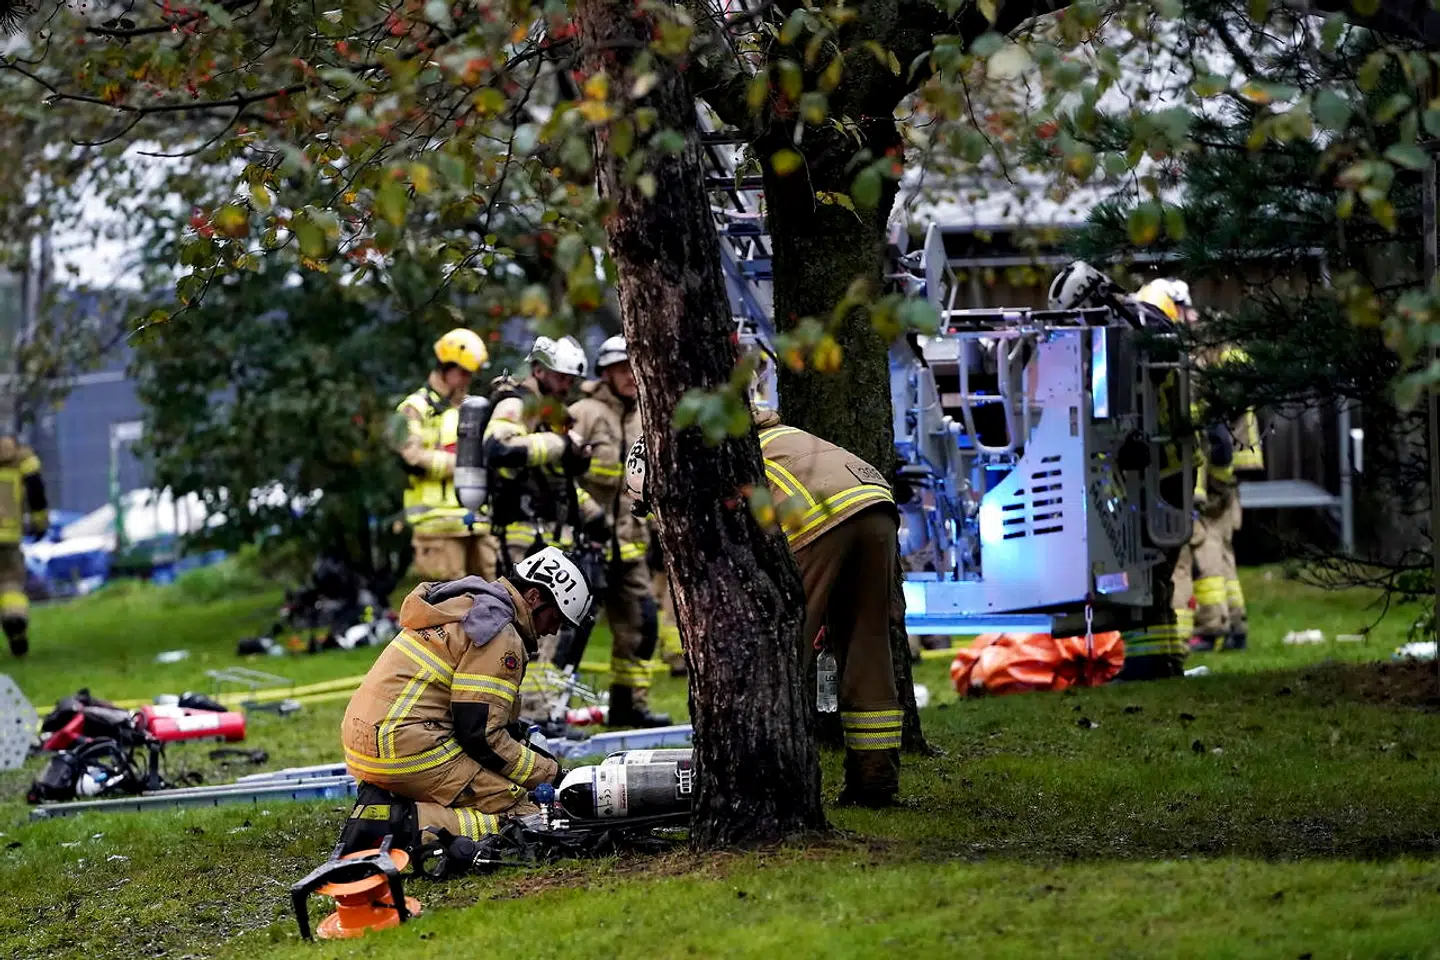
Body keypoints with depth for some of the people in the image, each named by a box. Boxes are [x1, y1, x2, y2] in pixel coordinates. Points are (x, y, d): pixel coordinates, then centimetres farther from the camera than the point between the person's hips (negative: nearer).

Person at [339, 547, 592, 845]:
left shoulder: (464, 605, 21)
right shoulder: (501, 636, -10)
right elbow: (482, 735, -13)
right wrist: (550, 773, -3)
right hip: (408, 750, -10)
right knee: (521, 817, -9)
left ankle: (381, 805, 4)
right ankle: (408, 823, -21)